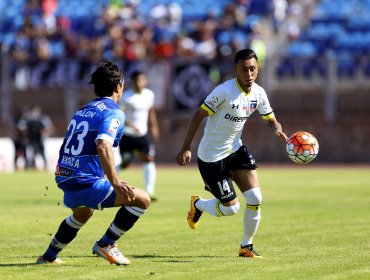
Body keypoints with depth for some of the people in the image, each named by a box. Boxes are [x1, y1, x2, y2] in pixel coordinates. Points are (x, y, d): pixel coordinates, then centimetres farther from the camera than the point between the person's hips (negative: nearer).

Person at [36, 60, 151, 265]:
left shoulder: (83, 110, 18)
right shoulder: (113, 113, -8)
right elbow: (103, 146, -26)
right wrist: (115, 183, -31)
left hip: (64, 178, 9)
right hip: (86, 182, -9)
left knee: (83, 213, 39)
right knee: (142, 199, -6)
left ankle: (48, 256, 44)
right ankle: (105, 244, 1)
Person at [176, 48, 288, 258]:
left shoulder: (258, 93, -3)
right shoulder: (225, 91, -24)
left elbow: (271, 119, 9)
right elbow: (199, 115, -19)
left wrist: (278, 130, -17)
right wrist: (186, 148, -21)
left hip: (236, 150, 6)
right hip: (212, 156, -6)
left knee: (255, 199, -8)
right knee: (231, 208, -4)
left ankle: (247, 246, 13)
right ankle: (198, 204, 29)